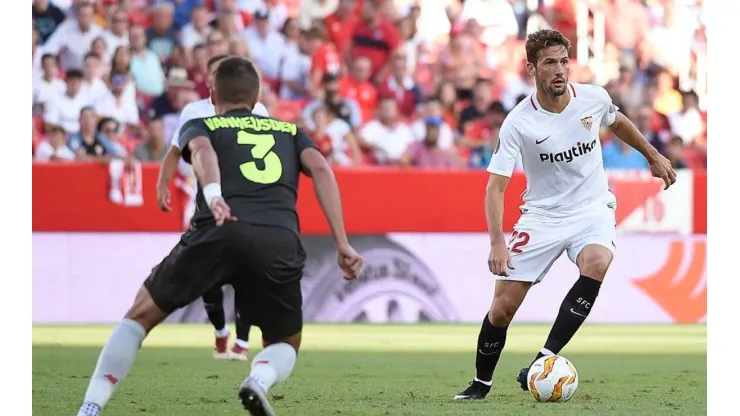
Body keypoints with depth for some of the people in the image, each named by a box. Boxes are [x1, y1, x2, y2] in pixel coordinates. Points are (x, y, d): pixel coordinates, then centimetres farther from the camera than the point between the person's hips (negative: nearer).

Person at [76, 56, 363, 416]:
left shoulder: (200, 126, 25)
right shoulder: (289, 131, 32)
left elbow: (202, 149, 1)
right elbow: (320, 168, 13)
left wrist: (213, 197, -19)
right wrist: (342, 244, 7)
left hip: (218, 231, -1)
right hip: (281, 242, 1)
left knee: (141, 314, 18)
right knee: (285, 345, 22)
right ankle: (260, 380, -12)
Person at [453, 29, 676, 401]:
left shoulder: (594, 99, -8)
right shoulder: (518, 123, -16)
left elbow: (618, 122, 18)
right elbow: (496, 186, -14)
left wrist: (653, 156, 26)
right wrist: (497, 243, -26)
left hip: (592, 209, 1)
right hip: (542, 215, -1)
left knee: (596, 263, -34)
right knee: (502, 306, -6)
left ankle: (546, 359, -30)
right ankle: (480, 384, 19)